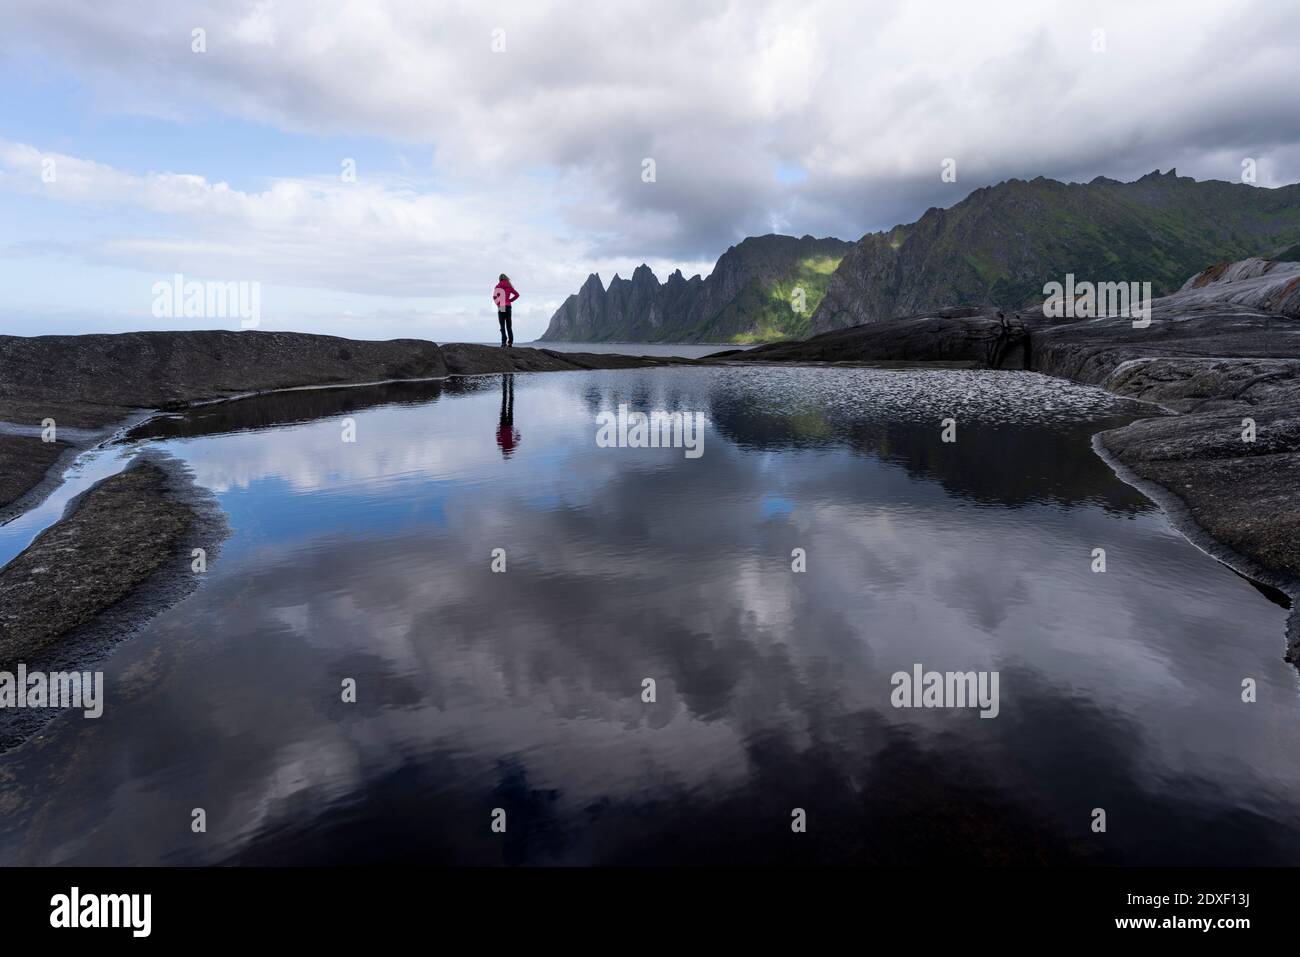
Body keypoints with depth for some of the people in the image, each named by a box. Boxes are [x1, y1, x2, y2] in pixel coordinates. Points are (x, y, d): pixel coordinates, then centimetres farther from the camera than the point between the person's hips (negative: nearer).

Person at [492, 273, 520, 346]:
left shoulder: (498, 286, -1)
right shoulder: (509, 287, 7)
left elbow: (494, 296, -11)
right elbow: (517, 295, 3)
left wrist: (498, 303, 2)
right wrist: (510, 300, 6)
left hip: (501, 307, -2)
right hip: (508, 306, 3)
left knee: (502, 325, -1)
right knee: (509, 325, 7)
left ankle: (504, 341, -11)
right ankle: (510, 342, 0)